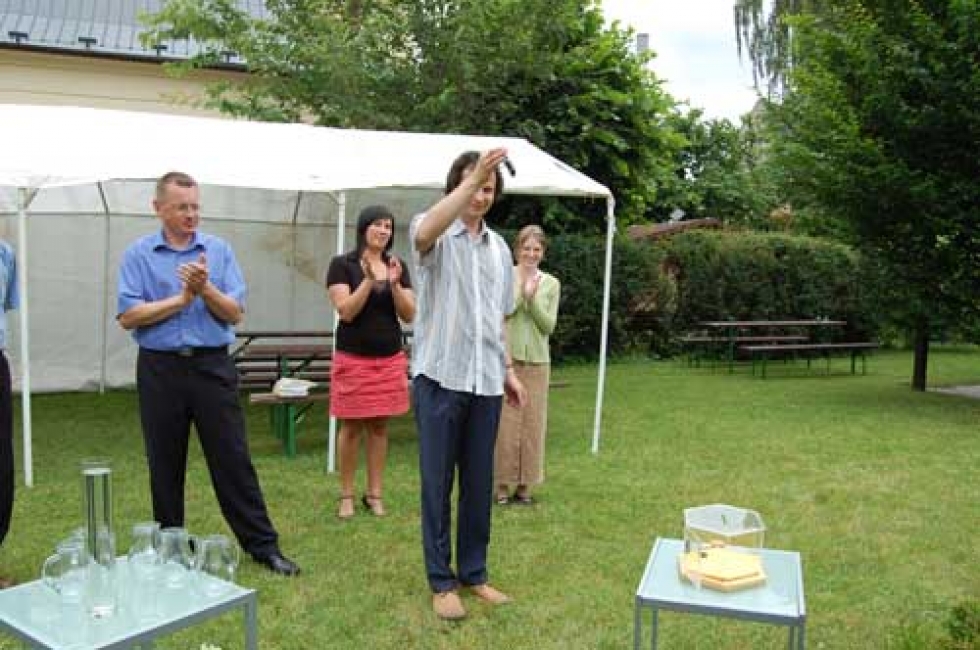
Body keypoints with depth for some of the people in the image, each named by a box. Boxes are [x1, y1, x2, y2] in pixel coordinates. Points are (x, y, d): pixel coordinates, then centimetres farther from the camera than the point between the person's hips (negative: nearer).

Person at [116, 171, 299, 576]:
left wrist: (205, 288, -18)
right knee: (164, 463, 10)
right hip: (160, 369, 0)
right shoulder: (138, 254, 3)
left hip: (212, 365, 0)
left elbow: (235, 313, -1)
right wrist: (181, 298, -10)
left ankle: (262, 545, 9)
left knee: (233, 459, 2)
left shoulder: (219, 250, 5)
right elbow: (128, 316, -7)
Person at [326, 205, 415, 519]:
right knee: (351, 426, 3)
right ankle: (346, 495, 15)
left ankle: (374, 493, 17)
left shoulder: (398, 266, 7)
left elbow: (409, 315, 1)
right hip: (353, 359, -3)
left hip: (390, 359, 3)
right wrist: (370, 280, -23)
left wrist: (394, 284, -15)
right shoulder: (342, 264, -4)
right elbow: (346, 312, -13)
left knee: (380, 425, 7)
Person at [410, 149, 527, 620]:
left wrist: (508, 369, 16)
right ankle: (441, 580, 17)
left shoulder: (498, 247, 15)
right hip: (440, 377, -5)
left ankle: (473, 573, 26)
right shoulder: (436, 235, -3)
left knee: (479, 485, 12)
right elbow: (425, 233, -30)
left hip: (485, 381, 5)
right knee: (437, 484, 4)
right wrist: (471, 179, -32)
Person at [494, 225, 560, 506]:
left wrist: (532, 298, -11)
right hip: (506, 357, -2)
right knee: (505, 420, -1)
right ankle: (503, 485, 10)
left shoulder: (551, 283, 7)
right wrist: (520, 287, -14)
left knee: (532, 422, 5)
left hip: (537, 360, 2)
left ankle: (524, 484, 16)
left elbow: (548, 326, 1)